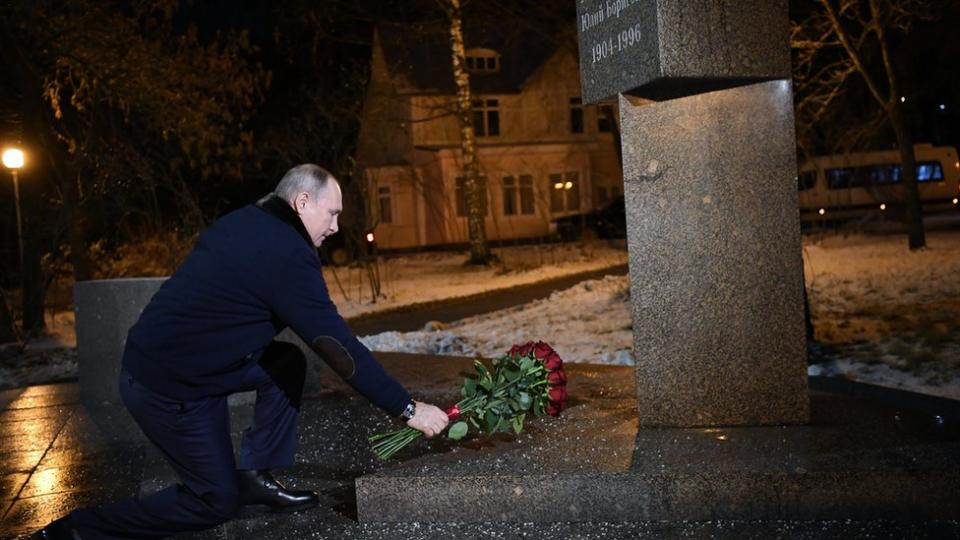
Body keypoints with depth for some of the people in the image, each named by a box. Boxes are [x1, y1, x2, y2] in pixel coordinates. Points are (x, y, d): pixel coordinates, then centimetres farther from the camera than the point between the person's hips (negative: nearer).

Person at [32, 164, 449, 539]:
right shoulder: (287, 254, -21)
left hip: (155, 359, 9)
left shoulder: (244, 223, 6)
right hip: (169, 385, -9)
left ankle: (254, 475, 14)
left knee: (288, 363, 9)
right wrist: (408, 409, -14)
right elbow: (339, 346, -21)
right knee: (218, 501, 5)